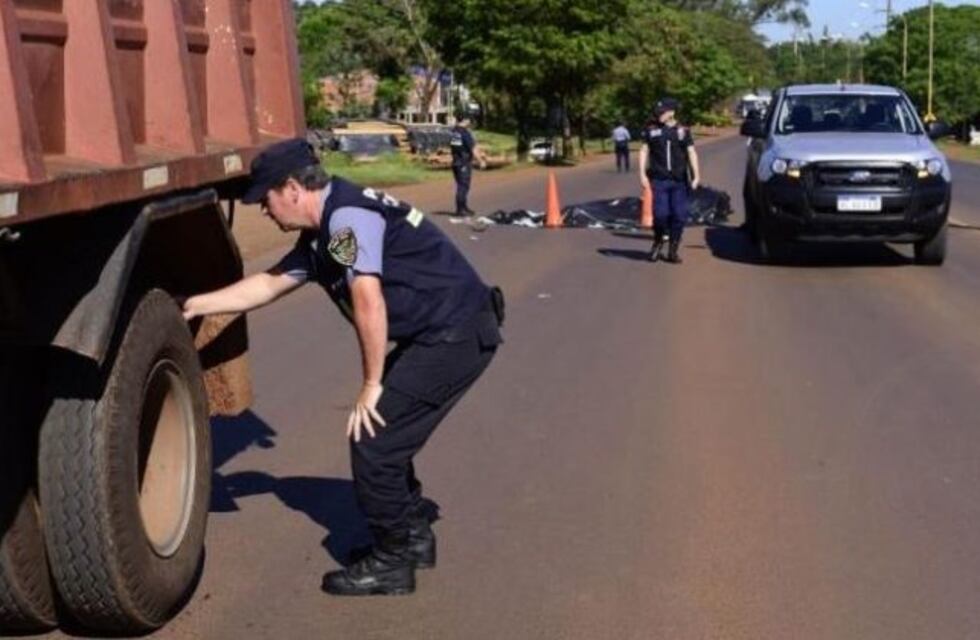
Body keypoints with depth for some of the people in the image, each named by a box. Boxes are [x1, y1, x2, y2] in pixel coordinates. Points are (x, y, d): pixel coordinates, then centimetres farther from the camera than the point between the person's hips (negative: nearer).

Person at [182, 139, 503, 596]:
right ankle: (414, 535, 32)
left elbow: (369, 302, -22)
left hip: (457, 334, -10)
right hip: (436, 334, 10)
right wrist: (193, 306, 26)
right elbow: (267, 285, 23)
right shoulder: (320, 236, 13)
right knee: (384, 432, 18)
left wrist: (371, 384, -14)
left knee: (372, 439, -6)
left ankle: (391, 563, 7)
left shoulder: (347, 217, -18)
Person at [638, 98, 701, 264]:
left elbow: (691, 153, 4)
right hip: (658, 180, -1)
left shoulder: (683, 131, 7)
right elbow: (644, 151, 8)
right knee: (660, 214, -10)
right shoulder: (652, 131, 8)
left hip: (679, 181, 1)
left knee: (679, 216, 0)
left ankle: (673, 250, 13)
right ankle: (658, 243, 17)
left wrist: (696, 176, -5)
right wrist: (642, 174, -2)